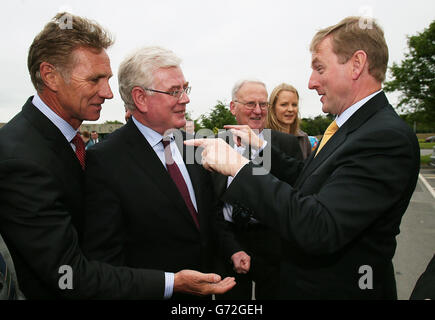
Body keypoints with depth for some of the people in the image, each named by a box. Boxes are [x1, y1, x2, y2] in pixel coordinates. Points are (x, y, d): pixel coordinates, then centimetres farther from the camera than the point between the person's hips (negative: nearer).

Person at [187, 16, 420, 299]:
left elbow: (319, 229, -34)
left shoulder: (387, 137, -27)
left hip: (339, 288, -8)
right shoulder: (352, 127, 3)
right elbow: (310, 184, 11)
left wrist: (239, 165, -31)